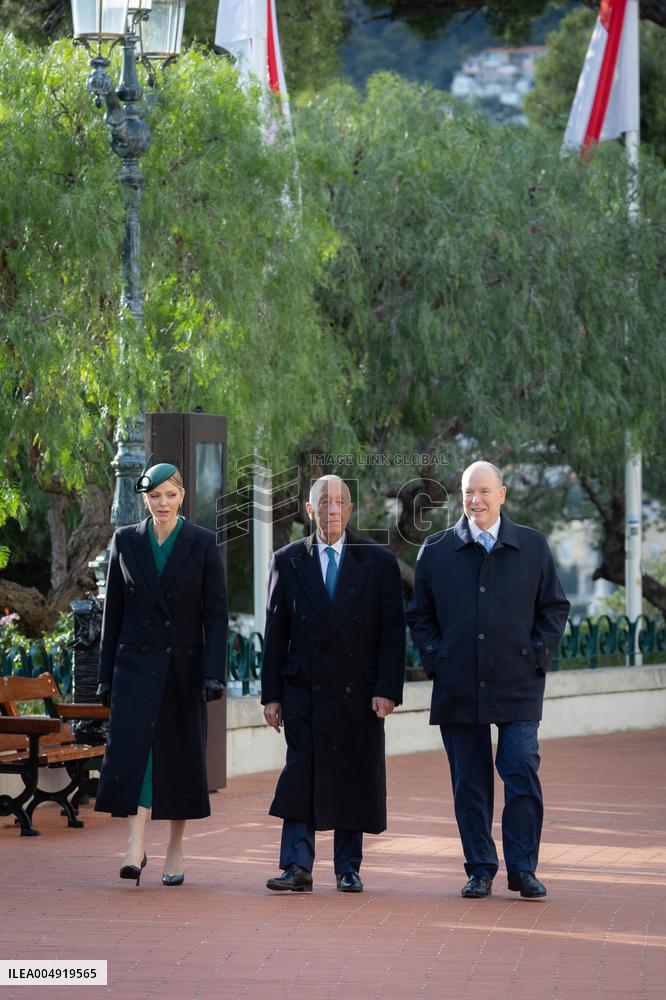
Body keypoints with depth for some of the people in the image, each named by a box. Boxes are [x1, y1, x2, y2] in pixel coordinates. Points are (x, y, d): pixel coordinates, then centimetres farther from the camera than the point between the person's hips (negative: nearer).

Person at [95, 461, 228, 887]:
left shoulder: (203, 543, 0)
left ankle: (176, 852, 14)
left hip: (184, 665, 0)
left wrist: (214, 673, -12)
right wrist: (106, 674, 6)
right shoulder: (126, 541, 5)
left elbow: (217, 612, -3)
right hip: (137, 663, 0)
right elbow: (113, 612, 8)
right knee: (134, 751, -14)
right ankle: (136, 848, -20)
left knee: (181, 755, 4)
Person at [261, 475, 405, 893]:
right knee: (300, 776, -7)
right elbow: (276, 634, 7)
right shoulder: (288, 561, 7)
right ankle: (297, 867, -8)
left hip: (358, 693, 0)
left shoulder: (378, 561, 4)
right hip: (304, 690, 0)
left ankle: (348, 868, 13)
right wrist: (272, 695, 2)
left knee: (354, 779, 4)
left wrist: (388, 690, -8)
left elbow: (393, 632, 1)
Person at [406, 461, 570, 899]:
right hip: (458, 687, 1)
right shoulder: (436, 551, 7)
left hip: (518, 684, -1)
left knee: (522, 773, -8)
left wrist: (539, 654, 0)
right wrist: (435, 657, 1)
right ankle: (480, 870, 12)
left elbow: (555, 607, 11)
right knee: (470, 783, 4)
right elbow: (419, 614, 14)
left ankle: (523, 870, 1)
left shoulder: (533, 546, 6)